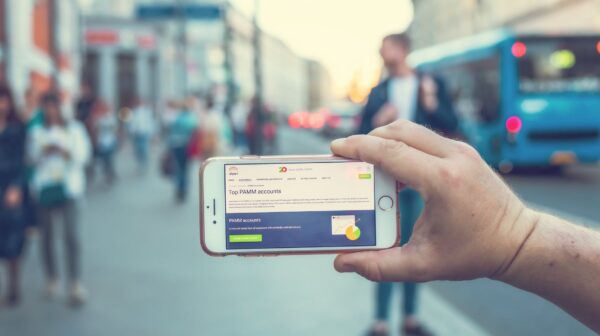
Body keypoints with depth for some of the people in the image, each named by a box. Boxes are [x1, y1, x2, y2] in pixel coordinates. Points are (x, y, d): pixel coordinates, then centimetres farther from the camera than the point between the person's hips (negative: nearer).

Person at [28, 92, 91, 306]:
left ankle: (76, 285, -10)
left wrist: (63, 152, -16)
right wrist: (45, 151, -17)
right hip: (44, 187, 2)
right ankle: (51, 281, 17)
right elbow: (32, 157, 3)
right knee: (47, 235, 4)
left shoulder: (74, 129, 7)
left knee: (71, 234, -10)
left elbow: (83, 156, 0)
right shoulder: (37, 132, 11)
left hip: (67, 186, -2)